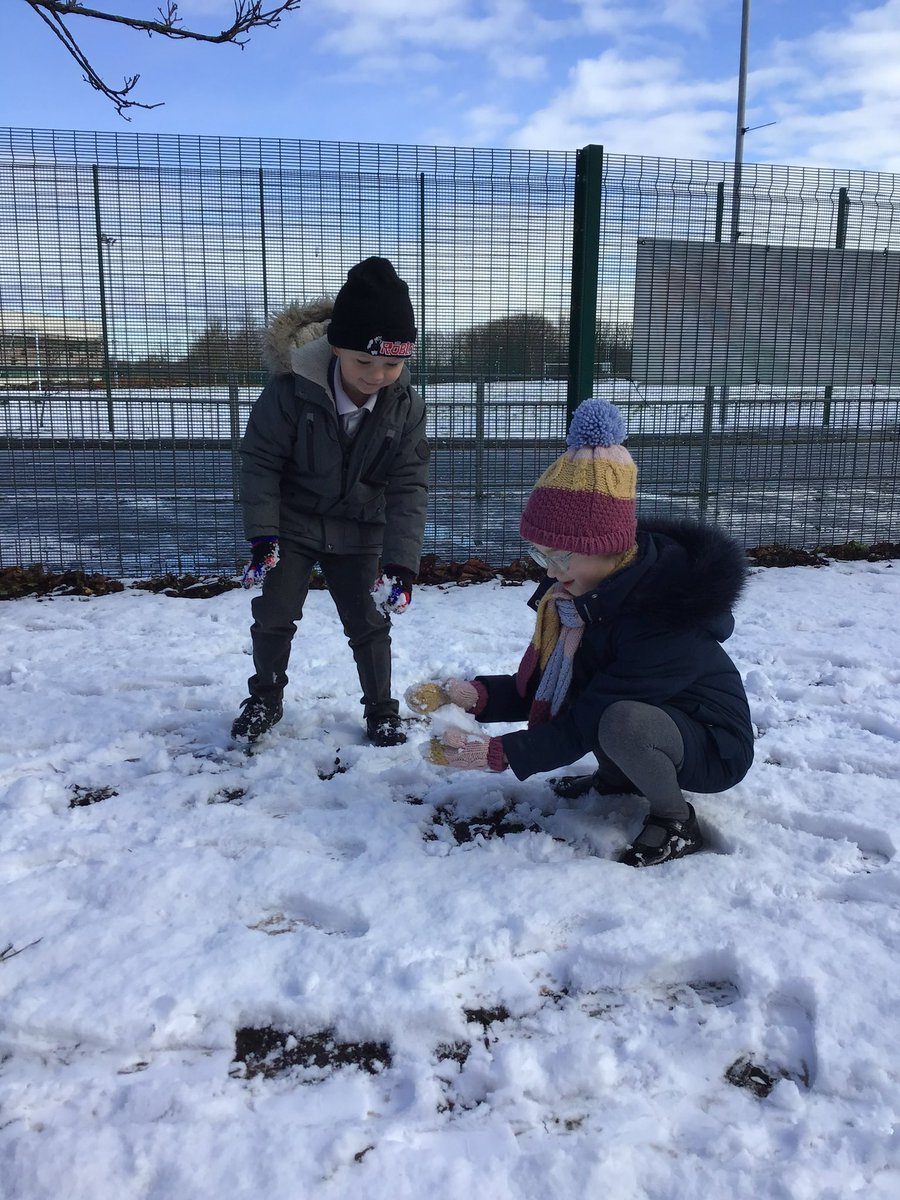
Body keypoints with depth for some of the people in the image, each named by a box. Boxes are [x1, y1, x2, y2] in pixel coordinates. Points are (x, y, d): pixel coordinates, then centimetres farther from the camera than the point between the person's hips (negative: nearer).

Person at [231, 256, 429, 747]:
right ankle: (265, 699, 30)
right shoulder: (291, 388, -26)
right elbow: (259, 460, -15)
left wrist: (401, 563, -24)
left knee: (370, 623, 6)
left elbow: (408, 487, -16)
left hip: (358, 532, 1)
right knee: (273, 615, 7)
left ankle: (381, 709, 25)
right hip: (291, 523, -1)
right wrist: (262, 537, -17)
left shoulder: (406, 406, -19)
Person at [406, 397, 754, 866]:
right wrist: (471, 695, -19)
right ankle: (619, 775, 14)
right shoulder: (575, 592, -8)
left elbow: (589, 720, -28)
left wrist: (497, 753, -29)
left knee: (622, 721, -37)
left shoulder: (665, 618, -32)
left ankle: (676, 823, -7)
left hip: (713, 748, -8)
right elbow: (540, 688, -3)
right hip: (645, 716, 8)